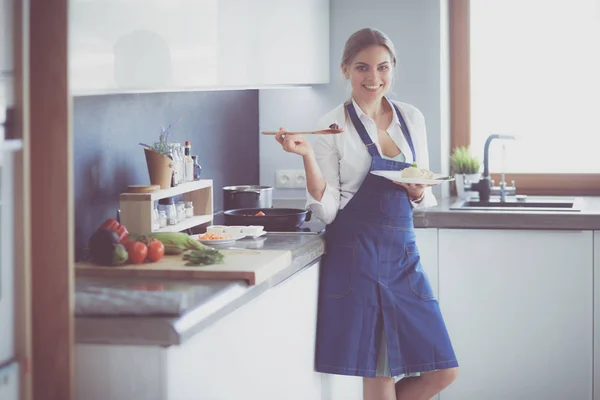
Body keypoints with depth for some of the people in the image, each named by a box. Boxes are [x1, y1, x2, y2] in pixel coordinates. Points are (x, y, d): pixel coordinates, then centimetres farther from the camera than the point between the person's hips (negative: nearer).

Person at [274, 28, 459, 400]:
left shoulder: (412, 118, 10)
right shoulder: (333, 126, -3)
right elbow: (326, 210, -5)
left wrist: (417, 192, -6)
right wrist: (307, 156, -18)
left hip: (403, 251, 5)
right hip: (356, 254, -5)